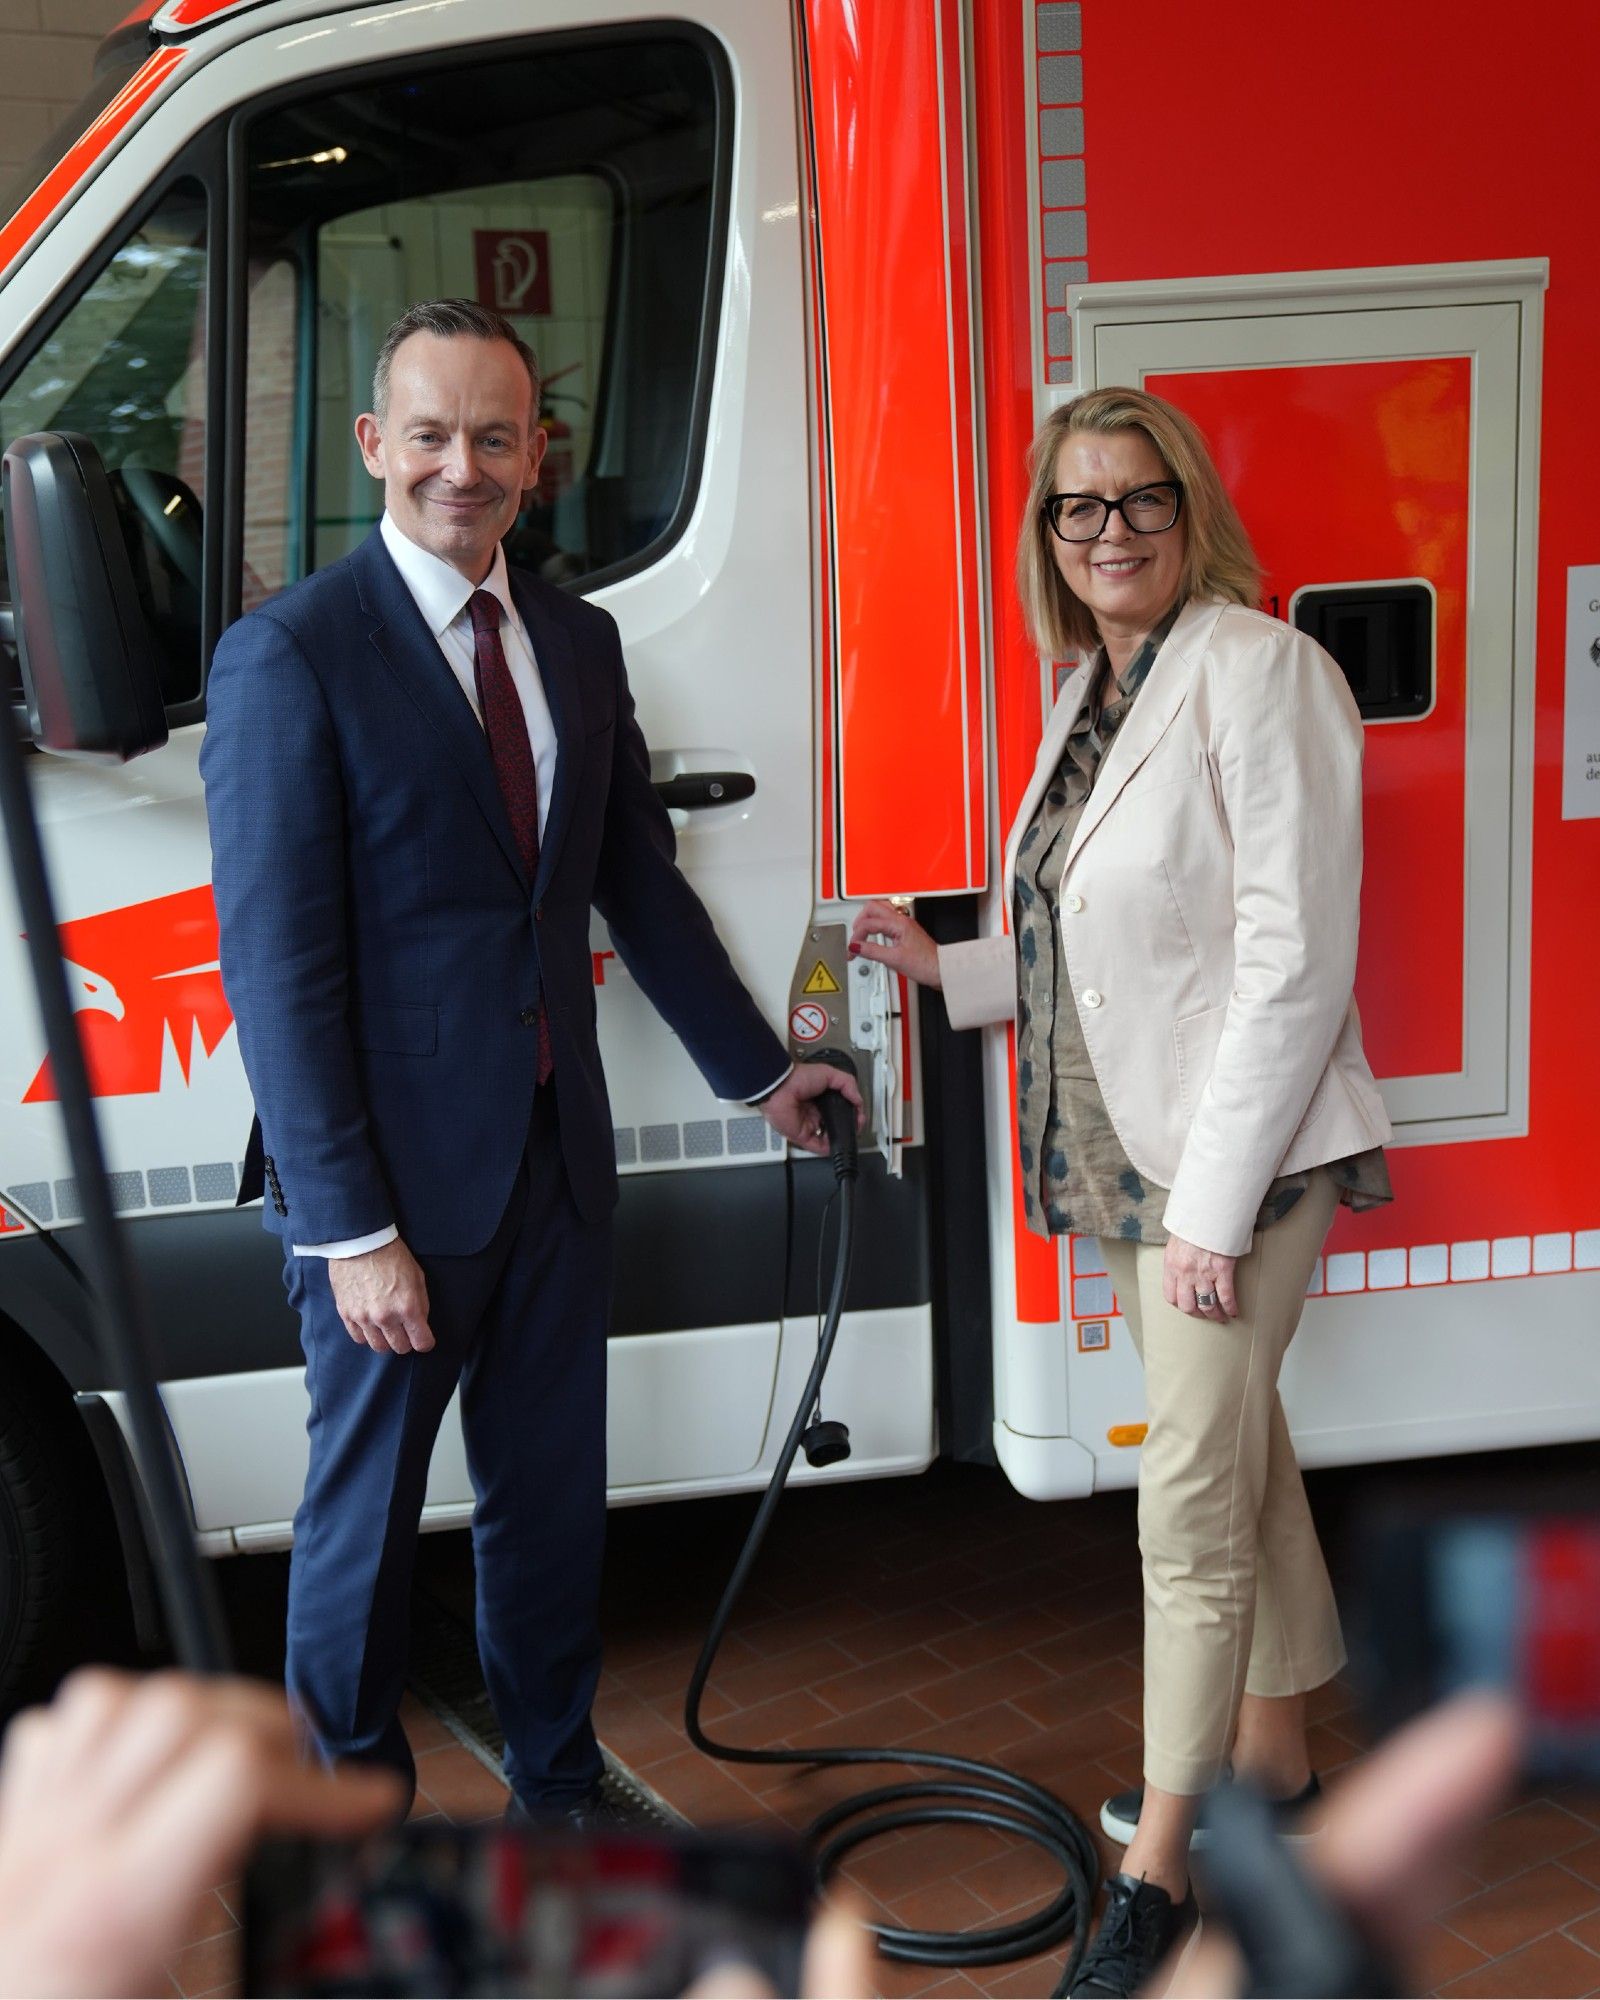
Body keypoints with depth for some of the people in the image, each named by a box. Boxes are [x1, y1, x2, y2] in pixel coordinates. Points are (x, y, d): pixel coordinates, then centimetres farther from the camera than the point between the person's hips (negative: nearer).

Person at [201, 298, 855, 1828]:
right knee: (363, 1512, 10)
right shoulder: (290, 654, -13)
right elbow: (277, 967, -16)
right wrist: (352, 1229, -19)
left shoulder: (578, 640, 7)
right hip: (396, 1172, -6)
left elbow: (639, 882, 17)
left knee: (551, 1496, 17)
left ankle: (557, 1787, 37)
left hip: (555, 1156, 6)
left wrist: (757, 1068, 22)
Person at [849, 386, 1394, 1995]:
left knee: (1190, 1505, -2)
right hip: (1130, 1155, 8)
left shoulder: (1257, 670, -15)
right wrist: (944, 969, 10)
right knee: (1239, 1456, 21)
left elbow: (1295, 958, -19)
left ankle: (1158, 1861, 12)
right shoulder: (1090, 691, 11)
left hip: (1239, 1160, -8)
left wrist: (1215, 1203, -21)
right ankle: (1272, 1750, 38)